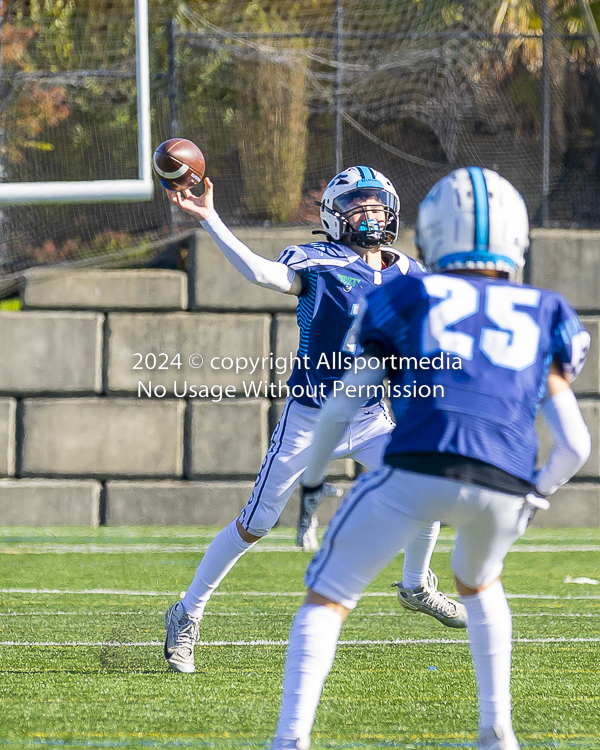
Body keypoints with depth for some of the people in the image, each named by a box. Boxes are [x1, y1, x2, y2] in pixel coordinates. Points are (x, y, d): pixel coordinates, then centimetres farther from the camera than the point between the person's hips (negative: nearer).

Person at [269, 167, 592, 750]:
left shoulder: (408, 299, 21)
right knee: (477, 580, 35)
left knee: (327, 598, 10)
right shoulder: (544, 317, 25)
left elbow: (340, 407, 21)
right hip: (505, 484, 3)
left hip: (418, 469, -3)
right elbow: (574, 445, 19)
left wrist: (311, 478, 37)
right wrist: (533, 500, 36)